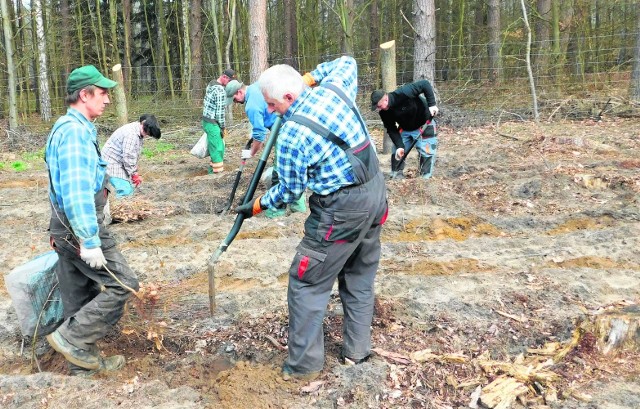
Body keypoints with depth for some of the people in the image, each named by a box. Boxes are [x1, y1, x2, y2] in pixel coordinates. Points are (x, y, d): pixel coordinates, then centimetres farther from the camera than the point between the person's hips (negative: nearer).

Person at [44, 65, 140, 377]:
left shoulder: (71, 128, 16)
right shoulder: (75, 131, -17)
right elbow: (77, 192, -25)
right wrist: (90, 241, -26)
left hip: (67, 229, 10)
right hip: (80, 228, -10)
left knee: (80, 299, 15)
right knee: (123, 284, -3)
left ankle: (82, 362, 26)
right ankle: (70, 338, 1)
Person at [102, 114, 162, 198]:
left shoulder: (139, 134, 6)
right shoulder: (131, 133, -25)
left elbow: (135, 155, 11)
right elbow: (128, 157, -25)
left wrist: (135, 173, 7)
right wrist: (134, 174, -17)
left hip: (120, 163, 10)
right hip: (112, 163, -10)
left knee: (129, 188, 8)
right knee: (125, 191, -17)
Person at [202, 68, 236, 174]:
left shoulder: (211, 84, 10)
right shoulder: (220, 90, -19)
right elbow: (220, 111, -18)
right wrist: (222, 127, -10)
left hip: (206, 119, 10)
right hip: (212, 122, -10)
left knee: (214, 146, 16)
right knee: (217, 147, -4)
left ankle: (213, 167, 24)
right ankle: (217, 170, 0)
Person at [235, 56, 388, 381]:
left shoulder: (291, 136, -17)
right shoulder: (334, 89, -1)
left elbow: (290, 191, -6)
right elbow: (348, 63, 23)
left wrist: (257, 205, 10)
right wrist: (311, 76, 17)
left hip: (342, 208, -8)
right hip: (375, 191, 8)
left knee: (306, 283, 5)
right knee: (359, 276, 20)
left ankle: (303, 364, 13)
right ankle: (358, 349, 31)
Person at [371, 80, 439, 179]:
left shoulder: (403, 94, -36)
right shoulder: (384, 112, -17)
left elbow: (425, 84, -31)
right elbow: (391, 130, -9)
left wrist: (432, 104, -35)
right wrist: (399, 146, -19)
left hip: (424, 126, -5)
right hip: (405, 129, 6)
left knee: (426, 152, -5)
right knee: (397, 153, 4)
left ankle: (425, 178, 5)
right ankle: (396, 176, 17)